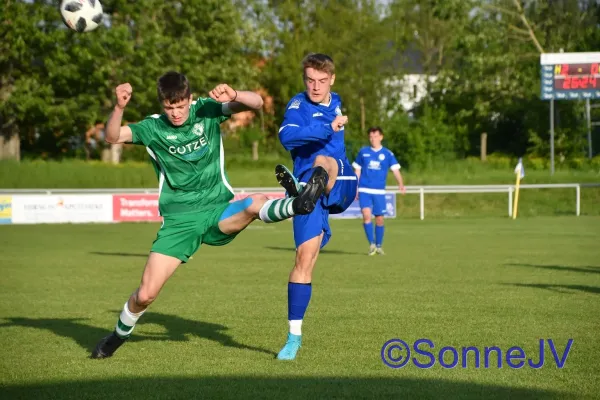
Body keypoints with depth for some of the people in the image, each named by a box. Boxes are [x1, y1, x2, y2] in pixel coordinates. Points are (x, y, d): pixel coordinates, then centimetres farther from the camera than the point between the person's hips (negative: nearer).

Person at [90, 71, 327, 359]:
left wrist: (233, 95, -29)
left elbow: (256, 103, -8)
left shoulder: (206, 110, 0)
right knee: (145, 294, -3)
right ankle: (119, 335, 21)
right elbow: (112, 137, -16)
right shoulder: (153, 128, -2)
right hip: (178, 221, 0)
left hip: (218, 211, 0)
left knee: (256, 204, -33)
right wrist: (119, 107, -34)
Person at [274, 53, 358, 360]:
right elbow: (287, 136, -25)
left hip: (339, 185, 3)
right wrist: (328, 128, -31)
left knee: (323, 161, -31)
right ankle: (294, 336, -6)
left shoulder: (335, 104, 17)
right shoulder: (299, 105, -3)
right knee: (305, 256, -13)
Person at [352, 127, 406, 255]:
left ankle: (379, 246, 21)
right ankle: (371, 244, -6)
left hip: (379, 191, 1)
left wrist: (401, 184, -20)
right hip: (364, 190, 0)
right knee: (366, 215, -17)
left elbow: (395, 170, -3)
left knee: (379, 219, 4)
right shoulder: (363, 152, 6)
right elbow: (357, 171, 12)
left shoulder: (387, 154, 3)